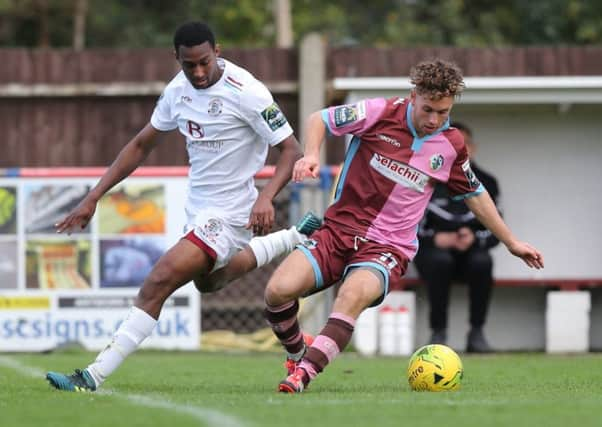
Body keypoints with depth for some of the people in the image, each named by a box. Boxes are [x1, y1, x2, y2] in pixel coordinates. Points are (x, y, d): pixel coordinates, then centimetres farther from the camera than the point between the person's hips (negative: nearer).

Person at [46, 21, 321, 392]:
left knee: (158, 283, -20)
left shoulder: (245, 92, -22)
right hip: (197, 207, 9)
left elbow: (292, 150, -20)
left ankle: (94, 376, -18)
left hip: (228, 215, -9)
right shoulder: (178, 90, -1)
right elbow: (142, 145, 9)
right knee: (208, 281, 35)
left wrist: (266, 197, -37)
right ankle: (296, 238, 50)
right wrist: (93, 197, 4)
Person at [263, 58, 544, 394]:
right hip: (339, 230, 1)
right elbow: (320, 119, 5)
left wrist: (512, 242, 25)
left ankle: (304, 373, -38)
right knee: (278, 291, -21)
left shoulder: (452, 146, 3)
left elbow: (475, 194, 21)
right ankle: (296, 356, 10)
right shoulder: (381, 114, -6)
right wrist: (311, 155, -16)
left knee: (353, 294, -36)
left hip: (389, 247, 0)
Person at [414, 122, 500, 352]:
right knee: (440, 260, -37)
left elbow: (496, 231, 4)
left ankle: (477, 332, -22)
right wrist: (435, 238, -20)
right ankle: (438, 332, -27)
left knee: (482, 262, -33)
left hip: (471, 249, 1)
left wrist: (474, 238, -17)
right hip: (432, 250, -1)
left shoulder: (486, 183, 4)